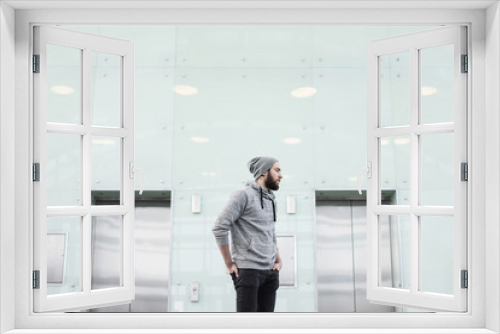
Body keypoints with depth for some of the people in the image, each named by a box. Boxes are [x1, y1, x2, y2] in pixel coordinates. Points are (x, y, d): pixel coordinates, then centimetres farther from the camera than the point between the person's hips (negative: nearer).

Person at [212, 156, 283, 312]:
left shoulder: (270, 200, 16)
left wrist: (278, 260, 13)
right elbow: (219, 227, -14)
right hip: (248, 270, -7)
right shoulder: (244, 195, -9)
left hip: (270, 271, 8)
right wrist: (229, 264, -12)